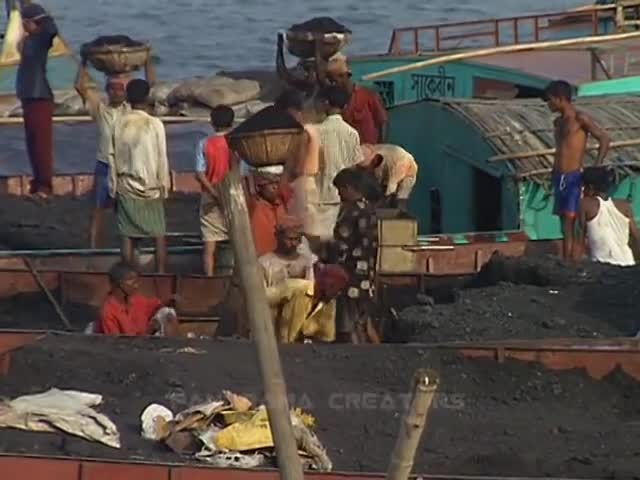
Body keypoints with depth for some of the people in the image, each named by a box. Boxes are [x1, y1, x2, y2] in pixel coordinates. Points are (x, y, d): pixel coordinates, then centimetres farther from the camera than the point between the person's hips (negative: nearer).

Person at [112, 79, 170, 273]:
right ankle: (161, 275, 0)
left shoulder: (119, 124, -3)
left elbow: (114, 157, 1)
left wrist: (113, 186, 10)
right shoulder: (155, 124, -10)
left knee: (127, 235, 5)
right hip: (150, 187, -2)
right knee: (159, 234, 6)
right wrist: (164, 186, 4)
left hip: (125, 188, 2)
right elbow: (161, 159, -6)